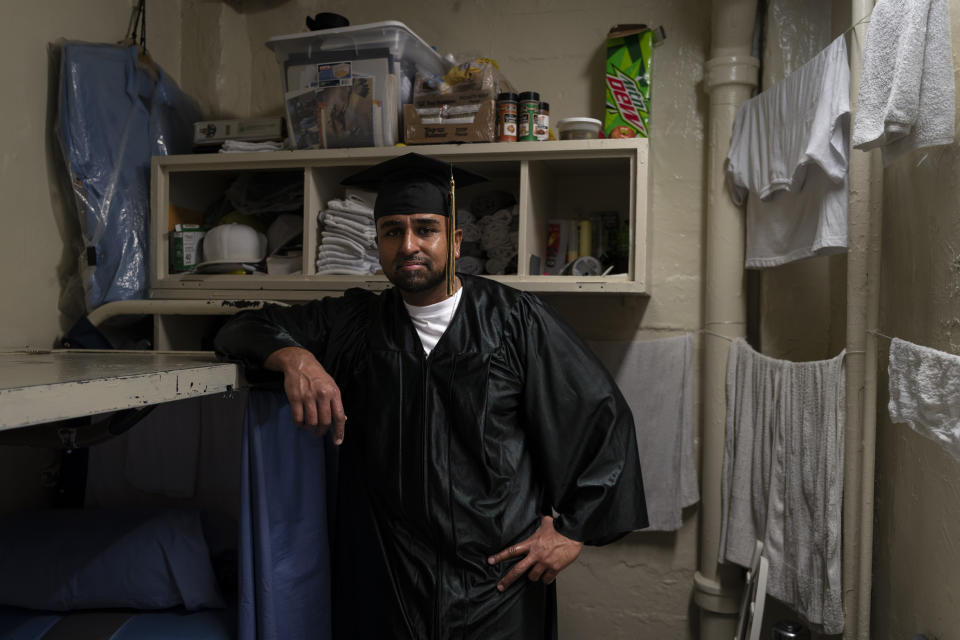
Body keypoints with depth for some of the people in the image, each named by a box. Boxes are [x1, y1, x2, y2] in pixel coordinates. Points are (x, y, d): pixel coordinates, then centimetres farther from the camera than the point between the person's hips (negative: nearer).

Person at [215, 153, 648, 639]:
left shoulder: (514, 319, -6)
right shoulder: (359, 323, 3)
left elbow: (604, 416, -4)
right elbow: (243, 329, 7)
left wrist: (573, 528, -7)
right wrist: (293, 355, -16)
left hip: (504, 576, -1)